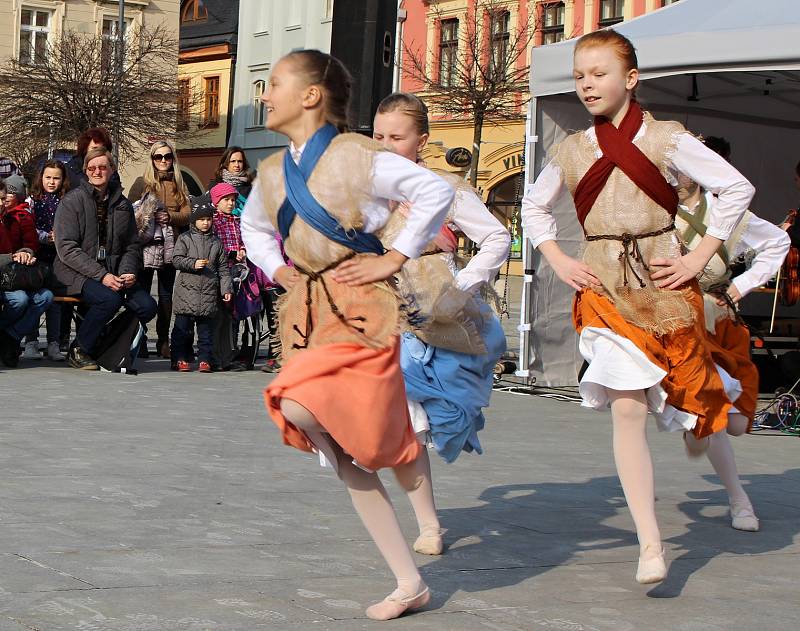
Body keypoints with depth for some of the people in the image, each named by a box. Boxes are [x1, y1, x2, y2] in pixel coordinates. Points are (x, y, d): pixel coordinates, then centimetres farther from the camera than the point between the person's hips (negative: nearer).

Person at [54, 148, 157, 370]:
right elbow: (66, 248, -11)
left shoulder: (122, 204, 13)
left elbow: (132, 245, 17)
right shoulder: (72, 200, -3)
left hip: (113, 272, 5)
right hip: (76, 274, -5)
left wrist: (128, 272, -6)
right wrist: (101, 275, -20)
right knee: (110, 298, -33)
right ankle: (79, 351, -11)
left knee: (147, 306, -17)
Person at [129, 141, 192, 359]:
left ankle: (163, 340, 11)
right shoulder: (142, 183, 6)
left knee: (166, 294, 5)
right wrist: (143, 219, -15)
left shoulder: (179, 185, 14)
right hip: (145, 245, -3)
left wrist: (170, 217, -11)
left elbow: (187, 214, 6)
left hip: (169, 245, 3)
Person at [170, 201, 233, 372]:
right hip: (187, 290, -2)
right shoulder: (185, 238, 6)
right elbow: (176, 259, -2)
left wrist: (226, 289, 6)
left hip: (209, 293, 2)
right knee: (183, 328, -1)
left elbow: (223, 268, 14)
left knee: (205, 328, 3)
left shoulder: (216, 242, 14)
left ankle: (204, 359, 8)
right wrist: (193, 264, -16)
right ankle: (180, 358, 6)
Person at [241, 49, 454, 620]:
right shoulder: (273, 172, 13)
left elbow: (436, 192, -12)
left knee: (298, 409, -29)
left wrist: (396, 258, -11)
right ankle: (409, 582, 12)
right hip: (307, 309, 7)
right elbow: (252, 225, 33)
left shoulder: (355, 155, -8)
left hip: (358, 303, -7)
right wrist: (276, 268, 15)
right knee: (346, 453, 4)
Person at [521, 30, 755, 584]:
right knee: (627, 409, -10)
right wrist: (558, 262, 9)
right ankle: (651, 544, -11)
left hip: (663, 278, -1)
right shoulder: (571, 151, 6)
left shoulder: (665, 139, -4)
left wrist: (700, 258, -6)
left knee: (689, 393, 10)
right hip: (604, 288, 1)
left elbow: (737, 189, -3)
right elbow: (535, 207, 23)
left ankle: (698, 426, 50)